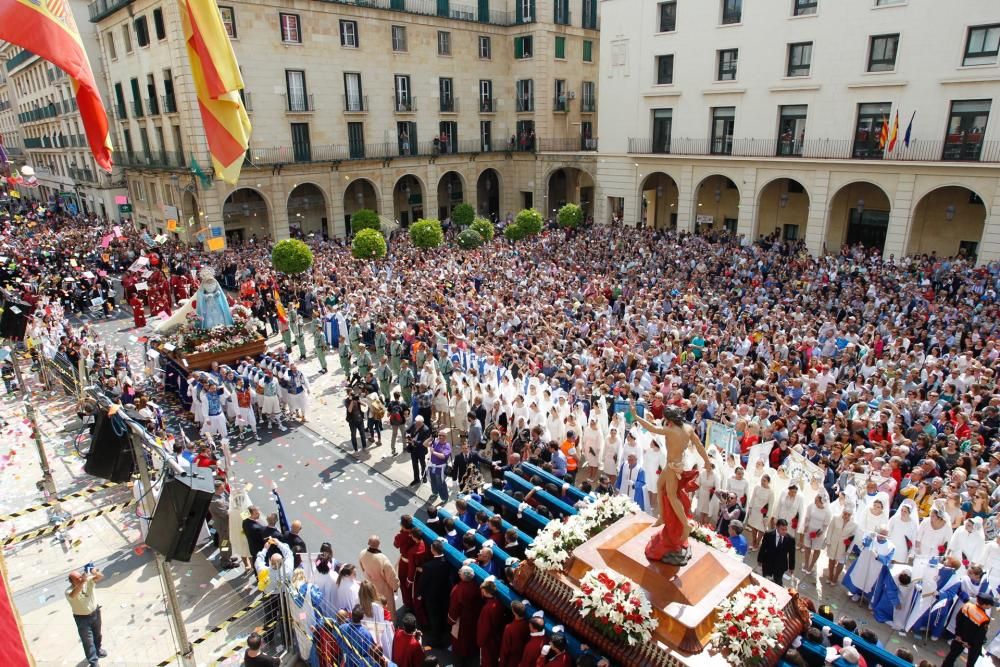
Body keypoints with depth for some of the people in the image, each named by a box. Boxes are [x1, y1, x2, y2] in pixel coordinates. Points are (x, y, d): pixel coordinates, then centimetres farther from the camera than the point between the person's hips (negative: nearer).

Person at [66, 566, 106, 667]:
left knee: (97, 634, 26)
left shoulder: (88, 581, -16)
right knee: (88, 641, 6)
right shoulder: (69, 591, -26)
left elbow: (101, 577, -24)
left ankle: (97, 650, 51)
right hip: (82, 618, -4)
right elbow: (73, 595, -48)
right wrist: (82, 581, -62)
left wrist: (96, 573, -46)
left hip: (95, 612, 4)